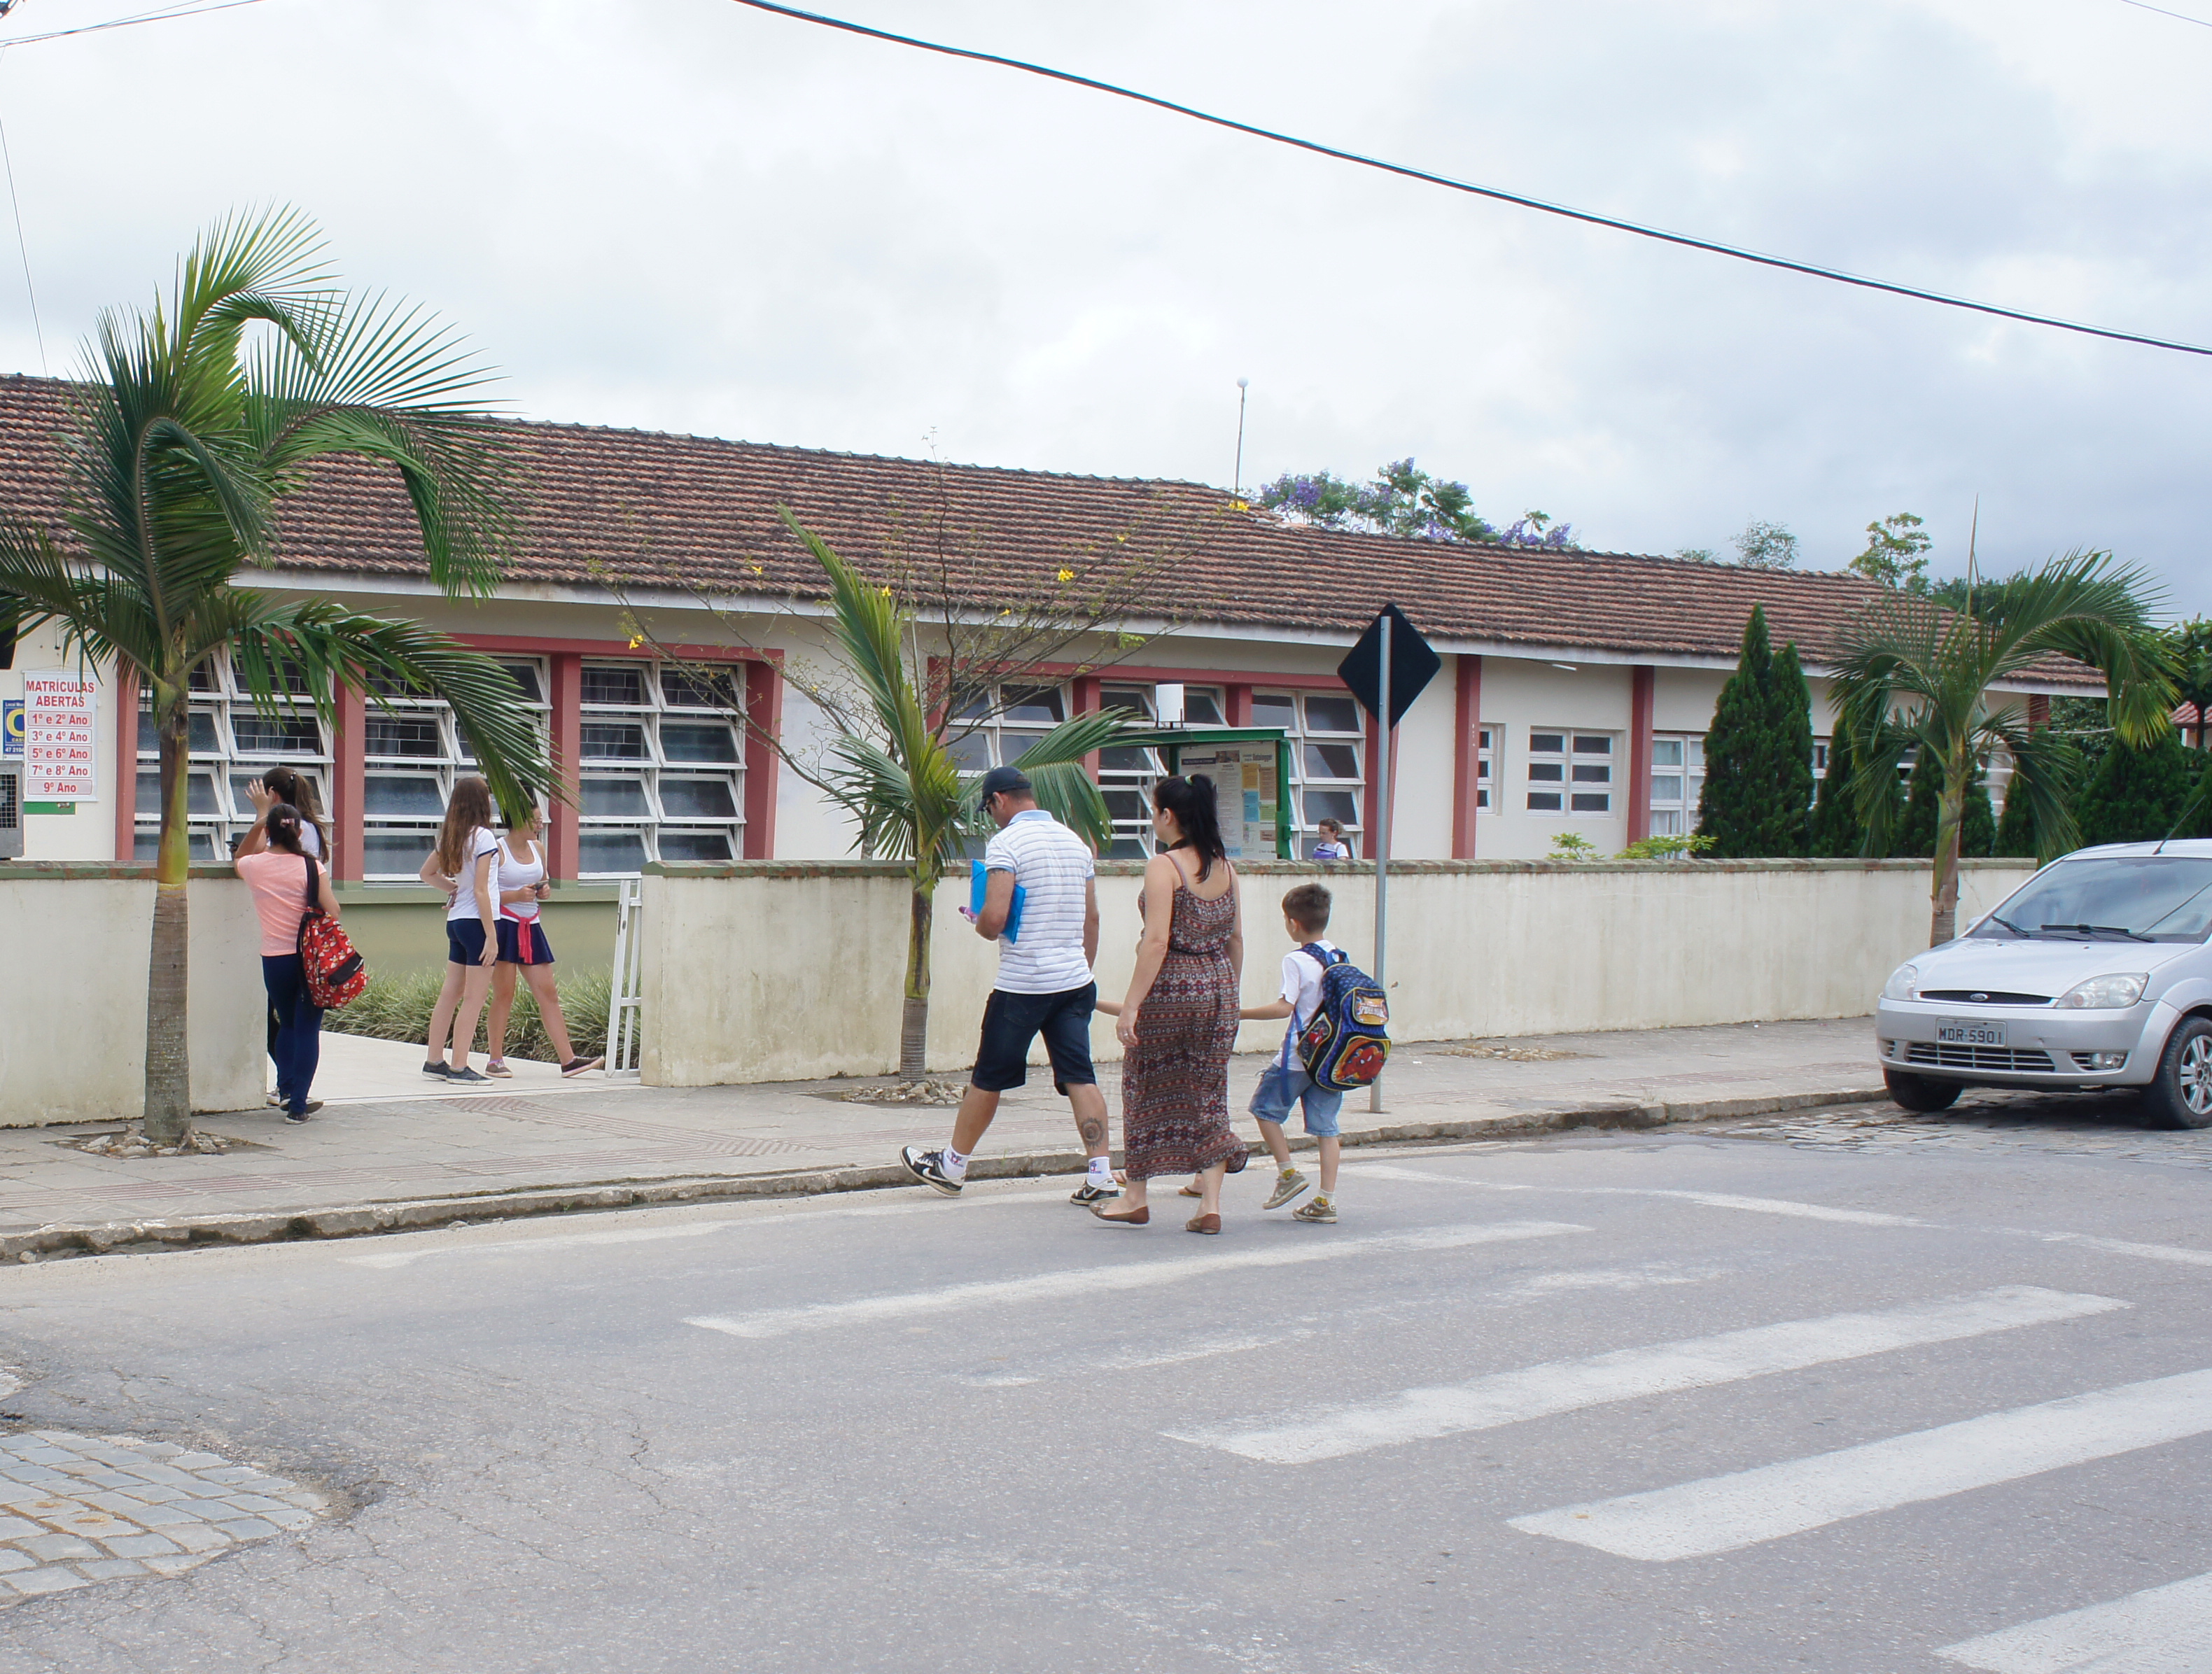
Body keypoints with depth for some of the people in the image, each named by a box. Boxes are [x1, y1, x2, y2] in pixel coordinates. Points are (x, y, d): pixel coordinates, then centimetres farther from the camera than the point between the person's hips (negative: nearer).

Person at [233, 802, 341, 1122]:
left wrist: (256, 826, 15)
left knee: (286, 1024, 23)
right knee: (307, 1029, 3)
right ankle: (298, 1104, 0)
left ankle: (286, 1089, 18)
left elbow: (239, 859, 26)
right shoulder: (310, 867, -8)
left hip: (274, 960, 2)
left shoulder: (254, 866, 0)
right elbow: (332, 911, -10)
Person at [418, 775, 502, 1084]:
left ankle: (434, 1060, 18)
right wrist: (491, 936, -15)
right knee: (473, 998, -3)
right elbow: (481, 890, -17)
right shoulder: (482, 836, -14)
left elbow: (428, 873, 21)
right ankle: (459, 1067, -3)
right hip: (477, 921, -8)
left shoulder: (449, 836, 8)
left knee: (450, 993, 14)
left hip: (455, 920, 8)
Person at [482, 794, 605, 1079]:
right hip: (503, 925, -6)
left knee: (548, 993, 2)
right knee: (504, 994, -3)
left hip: (531, 927, 6)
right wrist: (516, 895, -21)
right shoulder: (497, 850, -7)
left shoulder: (538, 849, 12)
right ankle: (495, 1060, 7)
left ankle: (567, 1059, 0)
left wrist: (545, 890, 3)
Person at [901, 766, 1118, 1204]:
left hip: (1023, 984, -6)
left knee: (988, 1079, 6)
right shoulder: (1075, 842, 11)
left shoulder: (1006, 842, -11)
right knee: (1080, 1077, 2)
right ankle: (1101, 1174, -7)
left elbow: (995, 917, -20)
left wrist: (979, 924, 2)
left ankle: (951, 1167, 20)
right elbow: (1091, 918, 16)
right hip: (1074, 980, 6)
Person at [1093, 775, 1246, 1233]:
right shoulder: (1225, 867, 7)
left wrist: (1131, 1004, -18)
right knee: (1209, 1095, 9)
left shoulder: (1163, 867, -13)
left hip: (1171, 988, -6)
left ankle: (1136, 1200, 19)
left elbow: (1157, 941, -19)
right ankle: (1210, 1206, 3)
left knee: (1145, 1091, 10)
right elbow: (1236, 938, 11)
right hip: (1218, 988, 6)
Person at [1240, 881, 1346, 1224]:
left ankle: (1288, 1173, 10)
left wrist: (1242, 1013, -15)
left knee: (1265, 1106, 14)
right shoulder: (1339, 957, 8)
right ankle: (1326, 1201, 5)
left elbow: (1285, 1006, -21)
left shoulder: (1296, 961, -13)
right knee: (1326, 1124, 7)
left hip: (1299, 1056, -6)